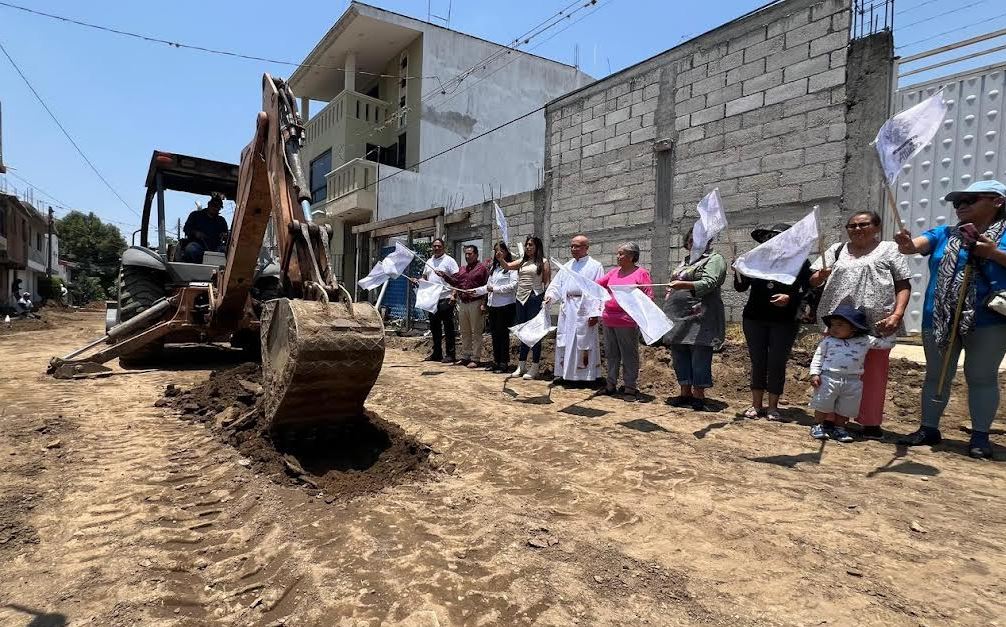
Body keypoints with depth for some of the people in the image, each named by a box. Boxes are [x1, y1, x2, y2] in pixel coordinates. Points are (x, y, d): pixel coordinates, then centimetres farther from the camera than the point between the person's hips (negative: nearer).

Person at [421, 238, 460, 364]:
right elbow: (425, 277, 25)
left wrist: (453, 294, -20)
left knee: (448, 328, -3)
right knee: (434, 327, 13)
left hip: (445, 299, -7)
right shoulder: (429, 261, 18)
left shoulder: (449, 260, -3)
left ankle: (450, 354, 1)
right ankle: (436, 353, 22)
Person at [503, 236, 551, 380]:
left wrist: (545, 300, -14)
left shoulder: (543, 262, 0)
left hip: (535, 299, -6)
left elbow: (547, 283, -4)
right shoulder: (521, 261, 15)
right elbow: (507, 266, 2)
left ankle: (534, 368, 4)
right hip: (521, 299, 6)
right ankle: (521, 366, 21)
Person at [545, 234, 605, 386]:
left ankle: (586, 374, 8)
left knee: (584, 341, -1)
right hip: (567, 310, 5)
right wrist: (550, 296, -9)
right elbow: (557, 284, 12)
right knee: (564, 340, 7)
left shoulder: (595, 266, -1)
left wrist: (595, 313, -15)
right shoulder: (567, 266, 15)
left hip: (584, 310, -5)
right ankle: (563, 372, 17)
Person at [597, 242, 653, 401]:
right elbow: (597, 284, 18)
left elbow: (649, 296, -7)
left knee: (629, 355, 1)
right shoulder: (614, 272, 14)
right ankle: (611, 384, 24)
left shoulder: (641, 273, -4)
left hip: (627, 321, -6)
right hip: (608, 320, 6)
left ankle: (630, 388, 9)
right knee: (611, 354, 14)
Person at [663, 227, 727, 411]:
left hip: (700, 316, -8)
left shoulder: (714, 259, 0)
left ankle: (699, 396, 0)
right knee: (679, 355, 9)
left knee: (699, 355, -6)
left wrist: (684, 285, -29)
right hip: (678, 316, 8)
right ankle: (685, 393, 17)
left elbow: (708, 283, -16)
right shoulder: (685, 261, 24)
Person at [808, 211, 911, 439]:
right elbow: (813, 281, 10)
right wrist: (821, 275, -14)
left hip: (877, 325, -2)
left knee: (873, 375, 5)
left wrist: (897, 314, -11)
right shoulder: (837, 250, 15)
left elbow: (903, 285, 4)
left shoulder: (889, 249, 8)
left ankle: (871, 424, 16)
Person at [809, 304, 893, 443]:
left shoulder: (865, 341, 6)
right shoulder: (828, 341, 2)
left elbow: (887, 343, 14)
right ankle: (817, 426, 20)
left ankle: (839, 428, 27)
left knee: (845, 409, 11)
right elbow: (818, 357, 3)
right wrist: (814, 374, -5)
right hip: (828, 378, -1)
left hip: (853, 382, 2)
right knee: (823, 405, 5)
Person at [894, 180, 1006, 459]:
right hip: (939, 319, 3)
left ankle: (980, 435, 13)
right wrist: (907, 245, -32)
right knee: (936, 375, 10)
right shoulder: (943, 234, 9)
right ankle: (929, 428, 20)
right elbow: (917, 244, -10)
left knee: (981, 377, 4)